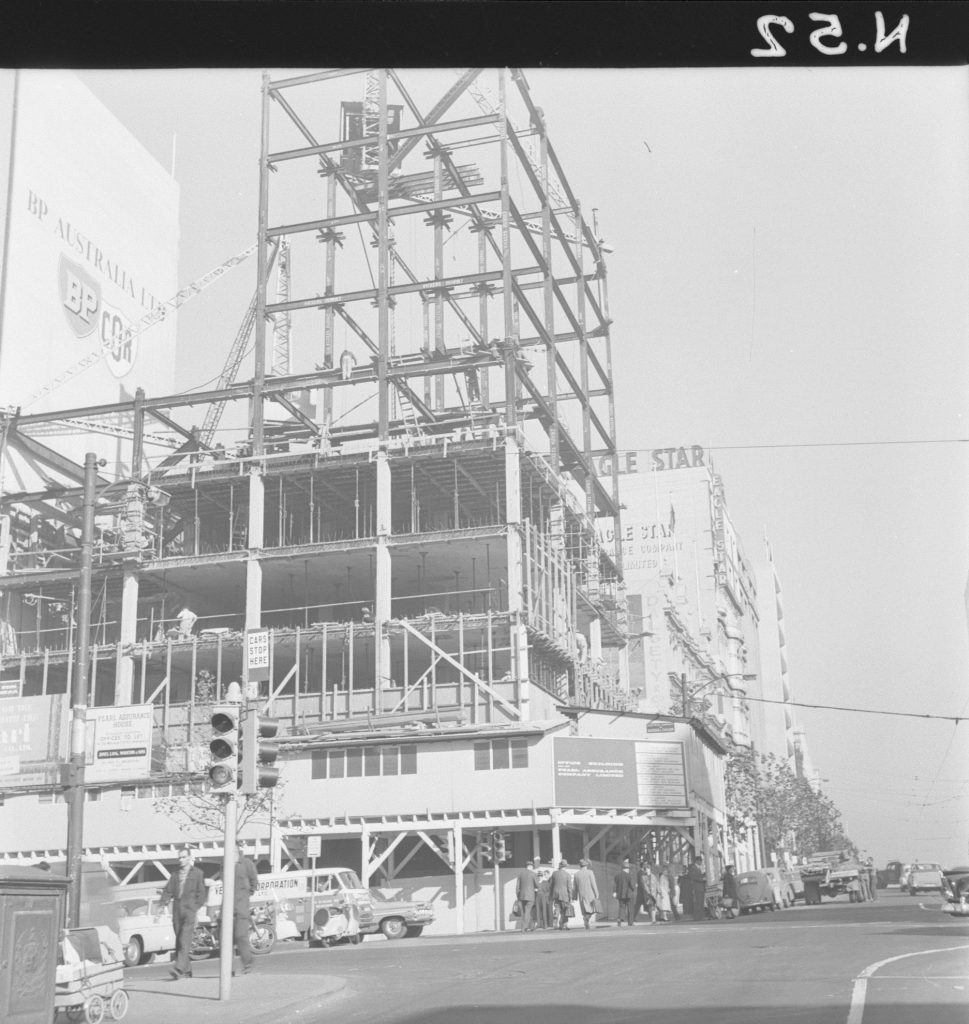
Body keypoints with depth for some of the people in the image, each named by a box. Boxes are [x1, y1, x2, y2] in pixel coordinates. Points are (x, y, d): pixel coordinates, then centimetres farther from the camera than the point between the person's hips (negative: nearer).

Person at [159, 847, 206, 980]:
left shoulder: (197, 873, 6)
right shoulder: (175, 875, 18)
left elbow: (201, 892, 2)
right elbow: (168, 890, 11)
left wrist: (198, 908, -9)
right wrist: (163, 902, -8)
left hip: (190, 910, -5)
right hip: (177, 909, 5)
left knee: (184, 940, -15)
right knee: (179, 941, 6)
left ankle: (179, 968, -23)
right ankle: (186, 970, 14)